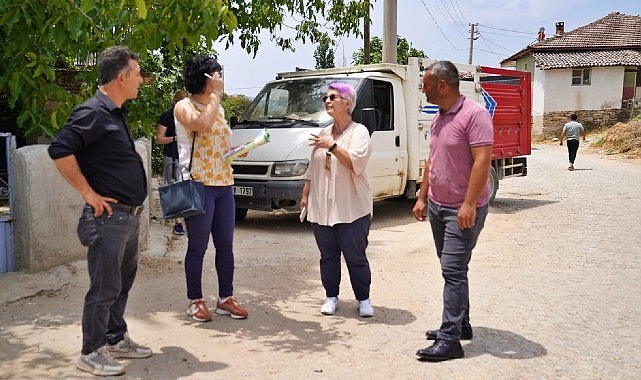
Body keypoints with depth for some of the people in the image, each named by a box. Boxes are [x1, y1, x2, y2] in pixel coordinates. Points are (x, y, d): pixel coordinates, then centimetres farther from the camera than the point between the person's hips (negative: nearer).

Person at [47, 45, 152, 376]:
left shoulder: (116, 113, 13)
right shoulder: (93, 112, -17)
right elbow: (60, 150, -26)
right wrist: (88, 193, -21)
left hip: (130, 215, 10)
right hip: (110, 216, -9)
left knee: (123, 283, 18)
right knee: (105, 288, -1)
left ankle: (116, 339, 31)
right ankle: (91, 353, 12)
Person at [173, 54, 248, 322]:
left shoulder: (218, 108, 18)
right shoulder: (184, 107, -6)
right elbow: (203, 125, -27)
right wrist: (215, 94, -17)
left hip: (224, 184, 7)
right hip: (199, 185, -7)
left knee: (225, 244, 10)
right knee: (198, 247, 0)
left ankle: (225, 299, 19)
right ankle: (195, 302, 13)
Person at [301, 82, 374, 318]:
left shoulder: (359, 132, -4)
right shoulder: (323, 134, 16)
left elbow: (356, 163, -20)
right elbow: (312, 169, 20)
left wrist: (332, 146, -23)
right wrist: (305, 195, 17)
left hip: (352, 209, -6)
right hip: (322, 207, 6)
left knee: (356, 257, 1)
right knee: (328, 255, 11)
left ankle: (363, 299, 14)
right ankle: (331, 297, 22)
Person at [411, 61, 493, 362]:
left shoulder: (473, 114, -16)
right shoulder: (439, 118, 12)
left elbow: (482, 160, -22)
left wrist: (469, 205, -26)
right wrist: (422, 198, 16)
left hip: (463, 210, -9)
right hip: (437, 207, 9)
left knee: (453, 271, -9)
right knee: (451, 269, 15)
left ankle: (450, 340, -5)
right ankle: (460, 324, 27)